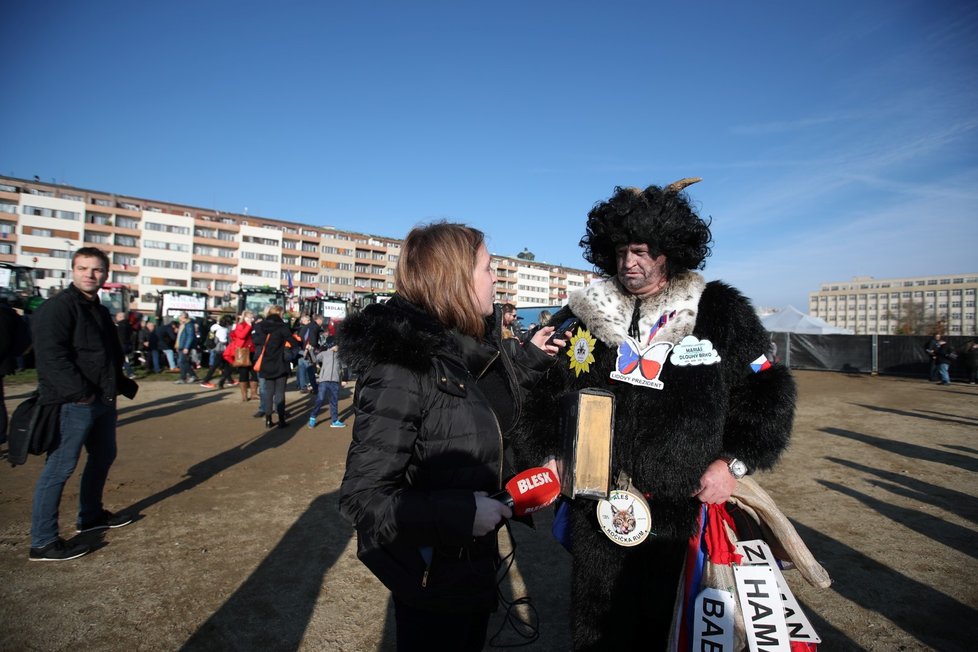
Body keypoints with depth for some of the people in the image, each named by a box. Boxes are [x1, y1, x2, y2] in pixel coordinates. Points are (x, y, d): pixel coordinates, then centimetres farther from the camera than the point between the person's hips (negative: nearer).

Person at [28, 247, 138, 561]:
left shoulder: (99, 311, 16)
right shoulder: (57, 307, -13)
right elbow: (51, 355, -22)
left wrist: (124, 385, 13)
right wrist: (80, 391, -24)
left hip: (103, 400, 10)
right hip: (73, 403, -10)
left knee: (103, 456, 20)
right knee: (60, 467, -3)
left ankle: (91, 515, 38)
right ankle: (43, 542, 7)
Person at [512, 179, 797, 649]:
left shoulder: (719, 312, -1)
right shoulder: (582, 315, 2)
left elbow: (767, 392, 5)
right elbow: (538, 393, 9)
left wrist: (734, 462, -6)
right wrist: (546, 457, -1)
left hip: (690, 515, -1)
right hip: (597, 513, 2)